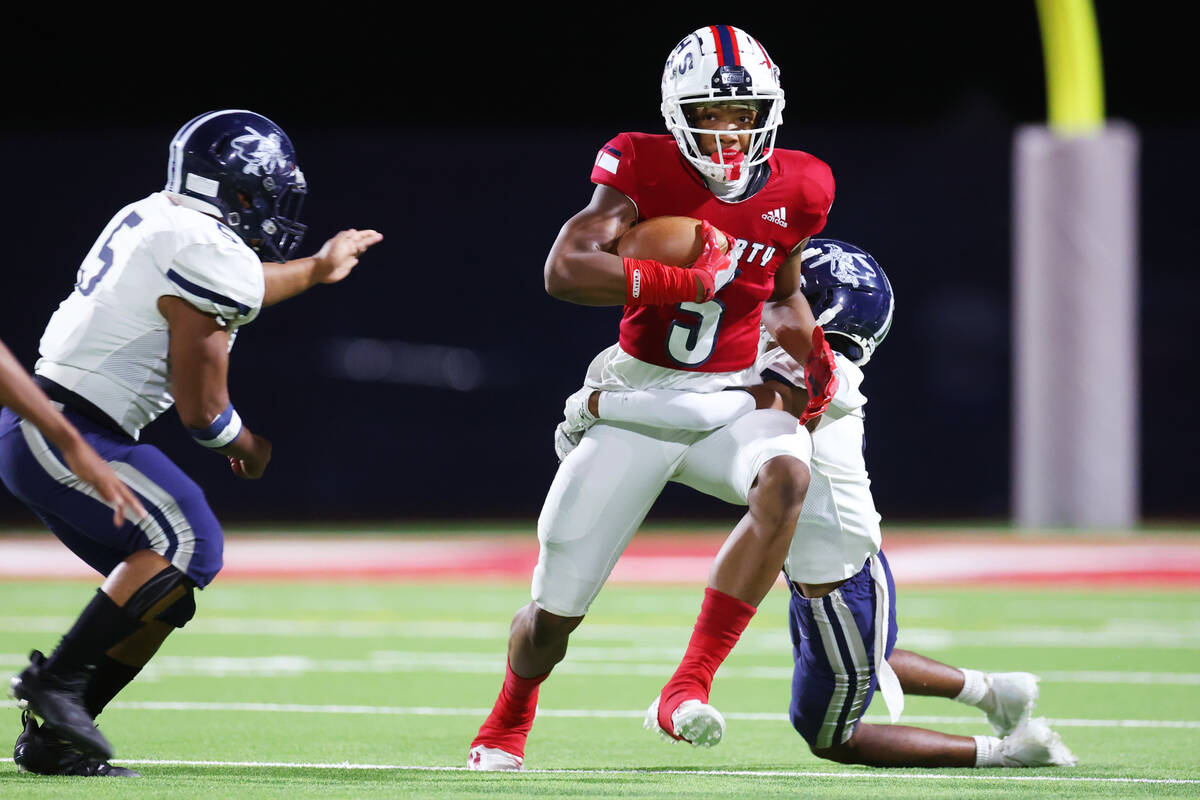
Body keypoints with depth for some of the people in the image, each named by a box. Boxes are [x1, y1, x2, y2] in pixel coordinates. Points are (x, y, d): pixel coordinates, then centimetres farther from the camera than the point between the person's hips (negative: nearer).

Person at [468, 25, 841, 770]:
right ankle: (507, 724, 39)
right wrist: (689, 281, -30)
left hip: (733, 395, 2)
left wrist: (808, 350, -2)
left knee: (787, 475, -36)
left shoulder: (796, 189, -1)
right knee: (554, 612, 2)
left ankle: (690, 687, -31)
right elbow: (565, 269, -26)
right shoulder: (646, 168, -12)